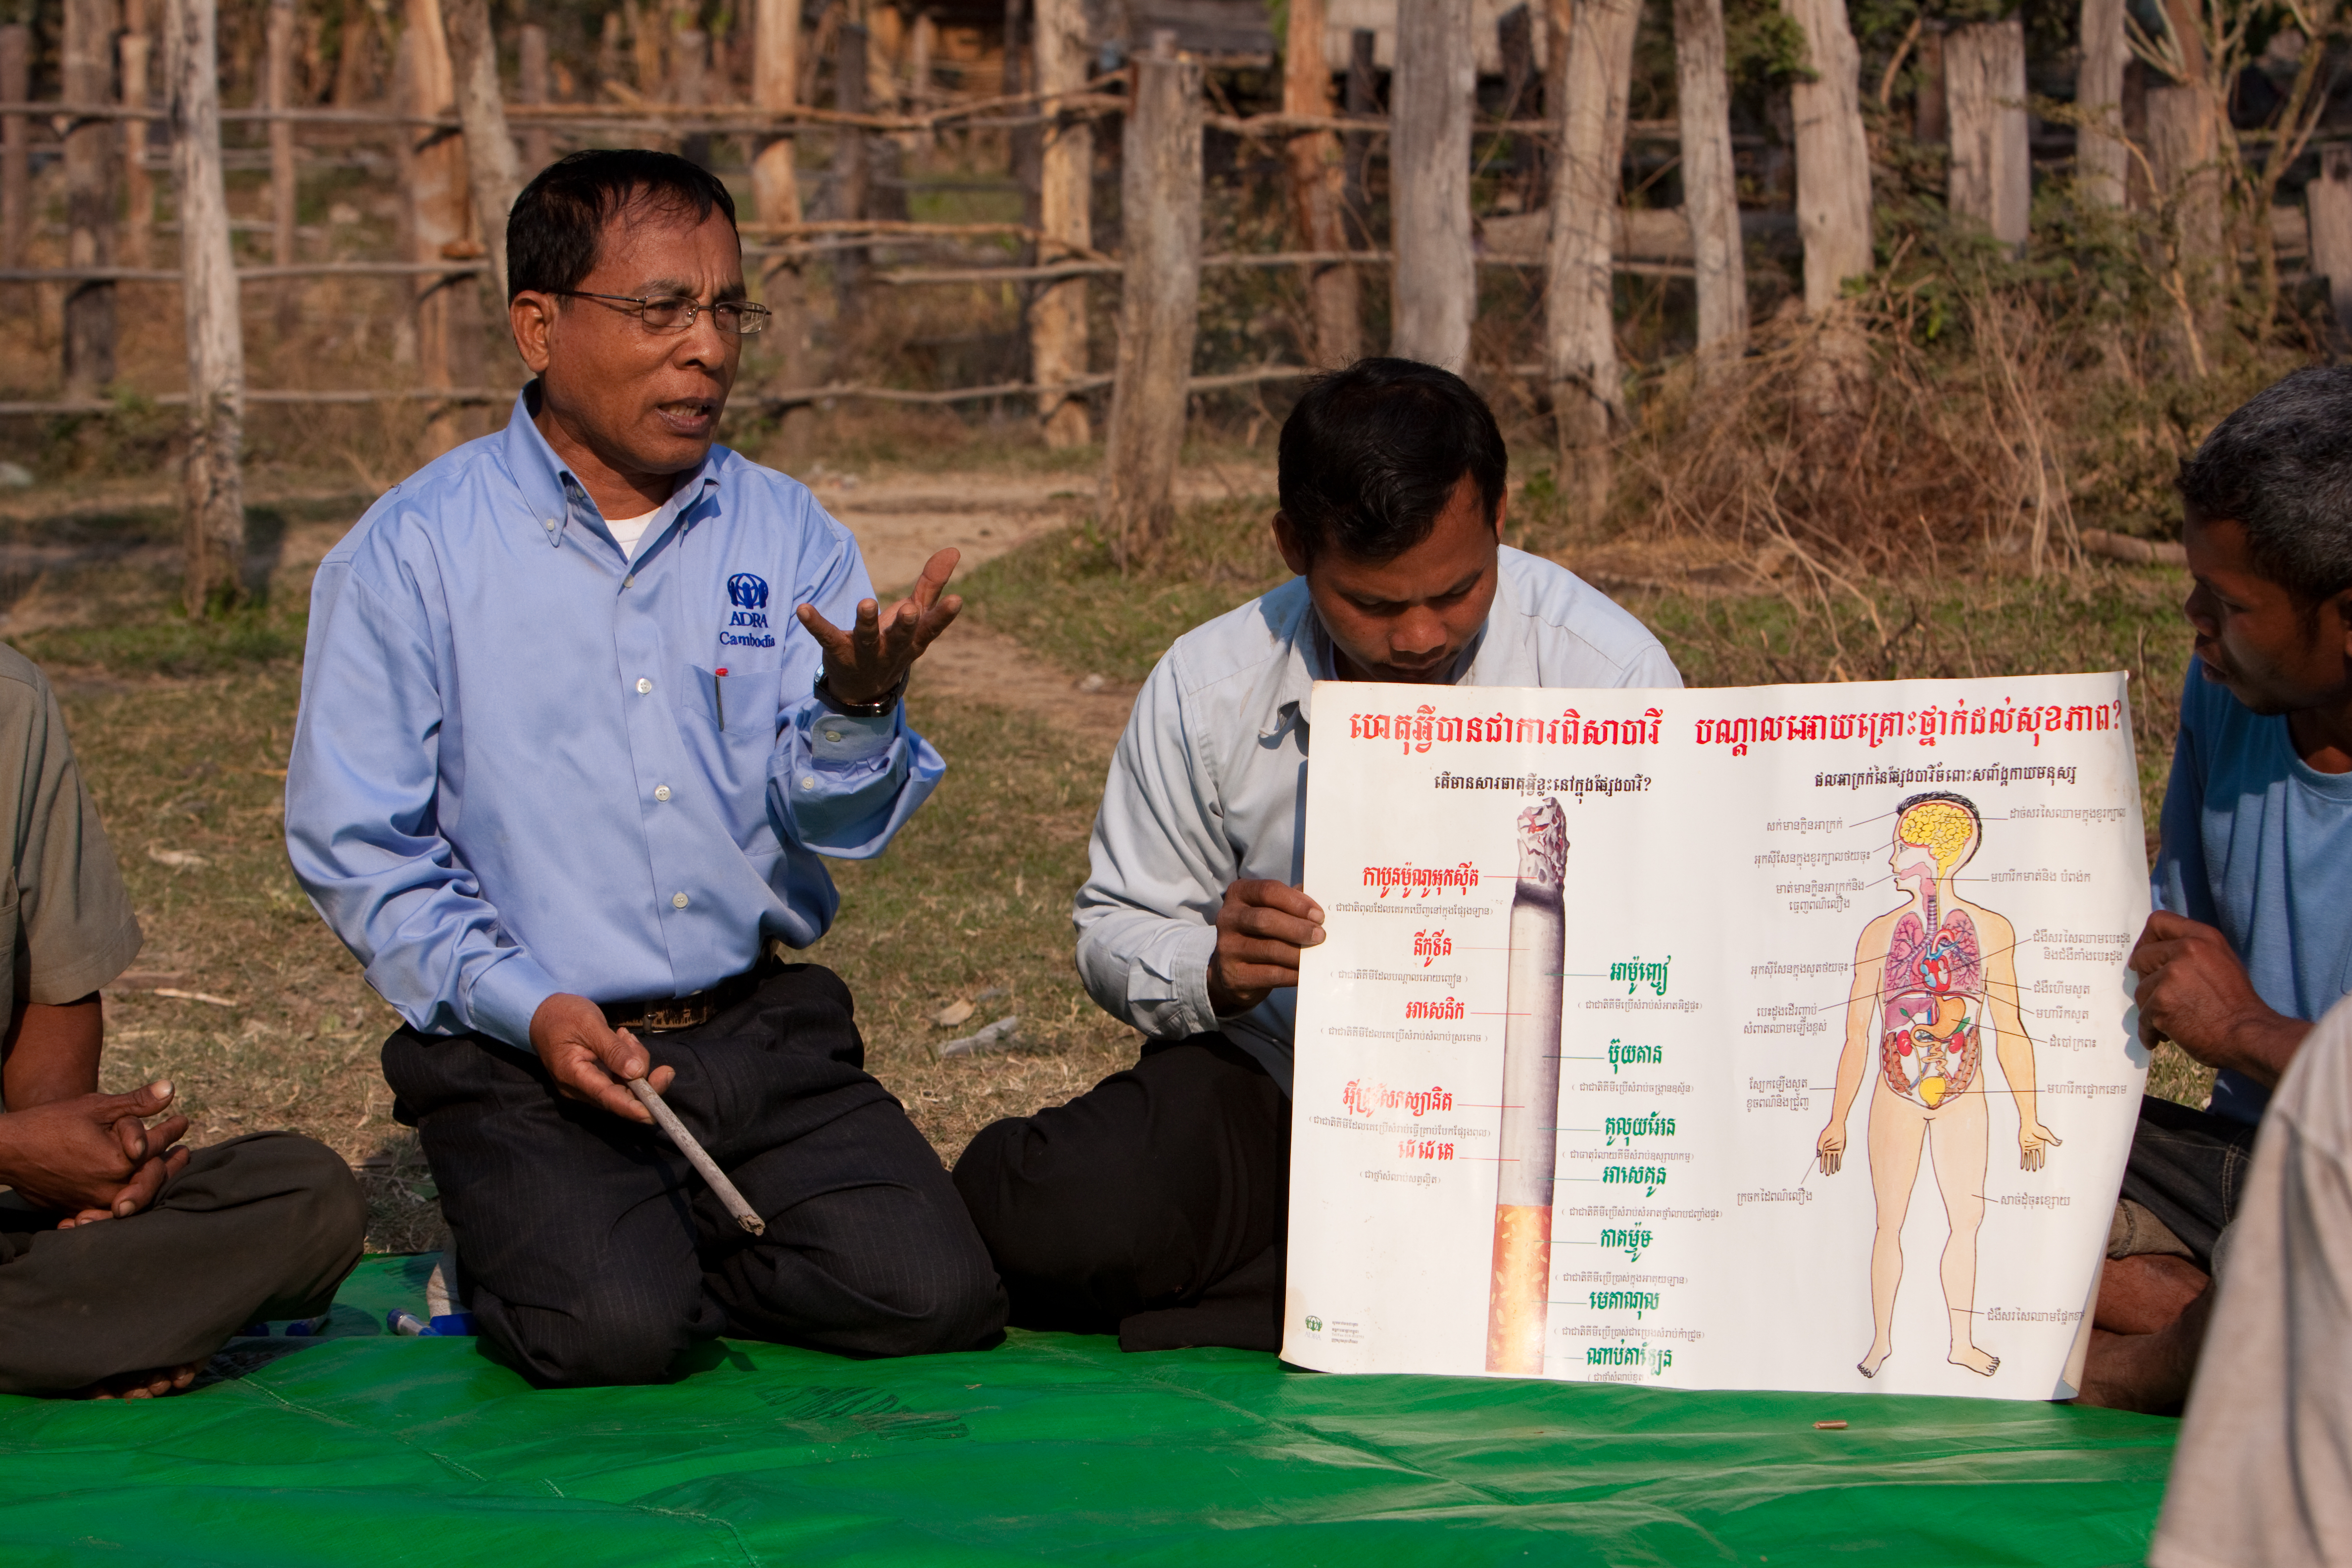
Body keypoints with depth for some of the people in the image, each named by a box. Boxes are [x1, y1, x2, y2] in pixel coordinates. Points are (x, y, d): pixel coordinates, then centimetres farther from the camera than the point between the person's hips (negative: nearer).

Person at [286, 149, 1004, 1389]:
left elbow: (838, 822, 1)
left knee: (933, 1296, -17)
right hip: (523, 1052, -3)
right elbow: (357, 849, -3)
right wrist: (530, 1008, -15)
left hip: (764, 1030, 4)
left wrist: (859, 704, -21)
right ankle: (533, 1246, 8)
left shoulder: (785, 534, 8)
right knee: (609, 1333, -27)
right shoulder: (411, 554, -2)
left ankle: (668, 1253, 10)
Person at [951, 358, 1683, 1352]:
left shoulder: (1610, 671, -9)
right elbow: (1117, 938, 6)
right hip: (1272, 1084, 1)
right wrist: (1211, 969, -18)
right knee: (1040, 1215, -26)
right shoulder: (1204, 691, -4)